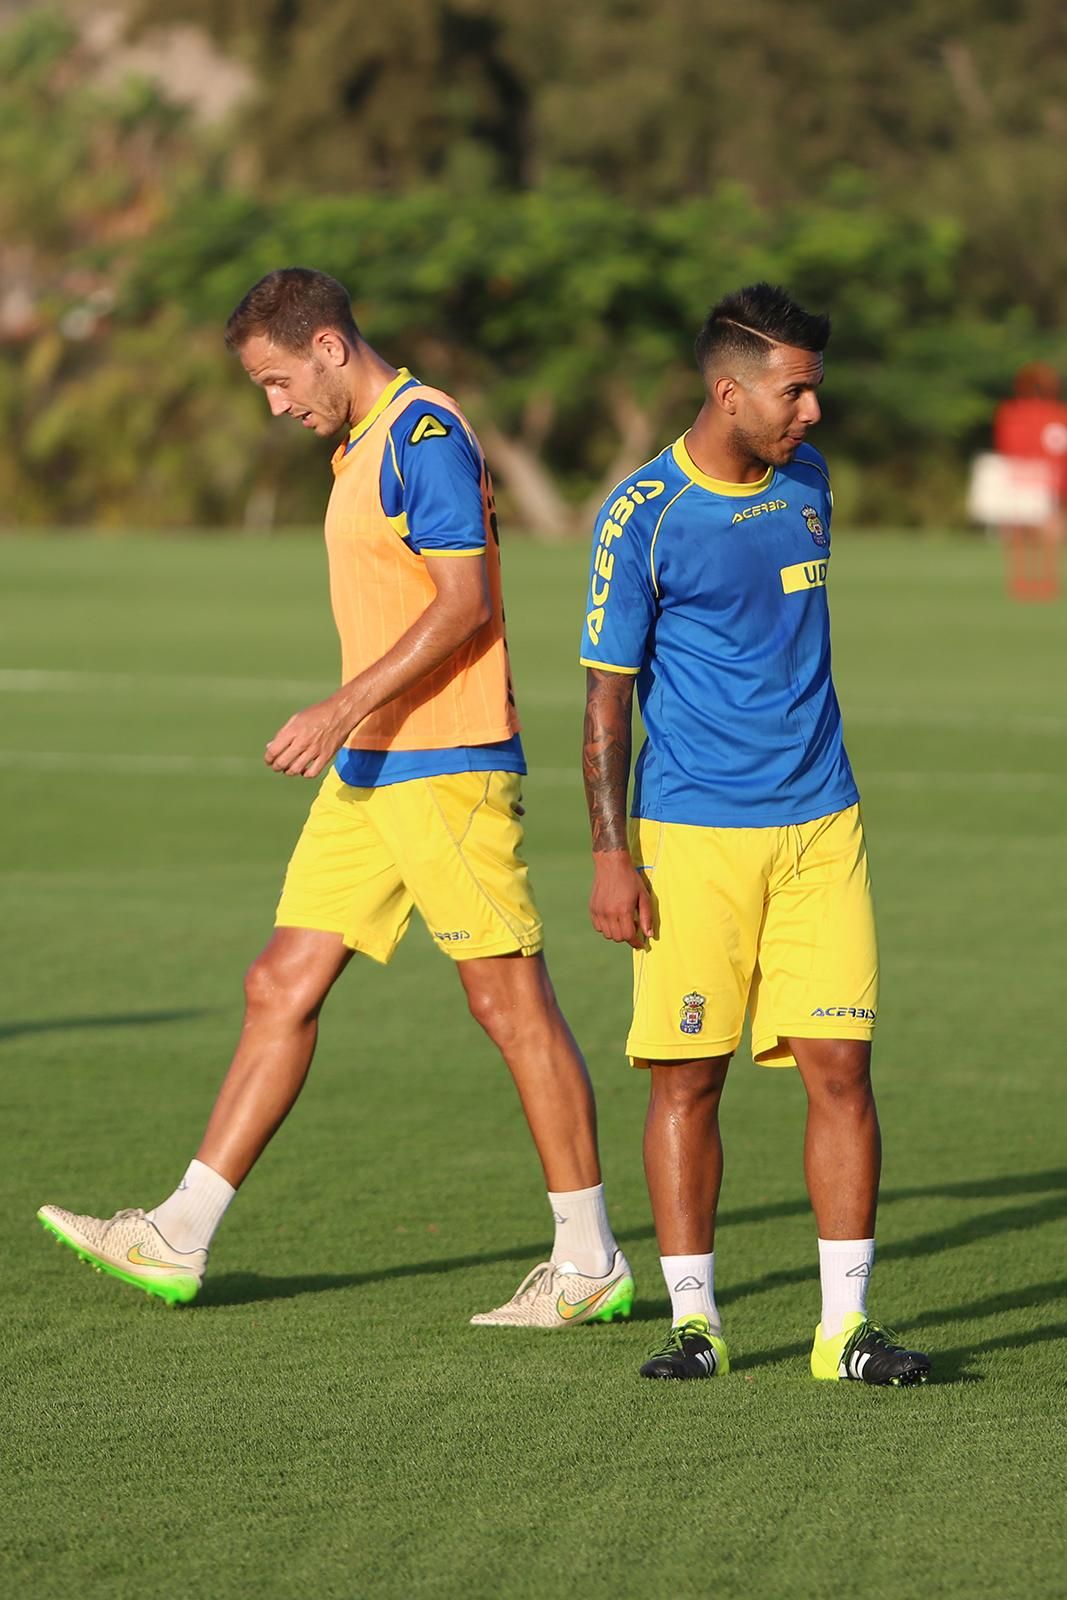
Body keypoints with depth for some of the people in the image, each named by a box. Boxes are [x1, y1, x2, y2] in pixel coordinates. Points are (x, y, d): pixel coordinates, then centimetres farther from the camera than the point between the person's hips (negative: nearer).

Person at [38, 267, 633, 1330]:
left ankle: (590, 1263, 3)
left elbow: (463, 605, -20)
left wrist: (345, 708, -22)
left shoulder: (426, 434, -13)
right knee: (281, 989, 6)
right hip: (369, 771, 10)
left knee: (512, 1003, -4)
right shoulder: (361, 446, 17)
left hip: (447, 772, -10)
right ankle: (178, 1240, 7)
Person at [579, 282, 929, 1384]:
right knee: (686, 1076, -2)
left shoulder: (807, 480, 9)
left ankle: (845, 1324, 1)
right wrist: (610, 855, -9)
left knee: (839, 1065, -2)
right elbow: (608, 693, -5)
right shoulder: (643, 514, -7)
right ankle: (694, 1321, 7)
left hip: (820, 826, 4)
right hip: (689, 835, -4)